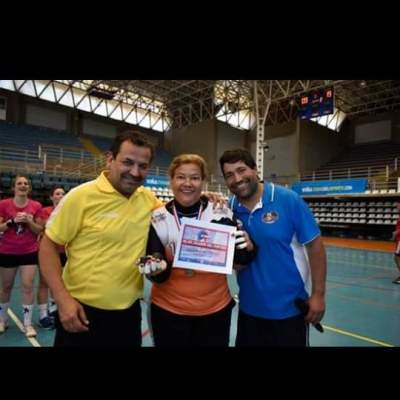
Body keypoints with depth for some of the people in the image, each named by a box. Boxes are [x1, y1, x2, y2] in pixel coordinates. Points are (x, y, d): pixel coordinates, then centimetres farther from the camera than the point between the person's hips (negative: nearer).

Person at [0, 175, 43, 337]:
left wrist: (29, 221, -18)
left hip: (29, 252, 0)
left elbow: (39, 230, -1)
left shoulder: (36, 206, -3)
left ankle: (28, 324, 8)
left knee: (28, 286, -2)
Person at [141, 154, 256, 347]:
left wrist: (248, 247, -21)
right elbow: (160, 276, -8)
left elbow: (239, 261, -1)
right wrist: (156, 269, -29)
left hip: (216, 309, 1)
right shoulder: (157, 219, -10)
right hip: (169, 311, 0)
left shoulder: (222, 213, -10)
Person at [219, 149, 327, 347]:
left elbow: (315, 245, -10)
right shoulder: (228, 208, -6)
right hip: (249, 307, 4)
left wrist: (318, 294, -10)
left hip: (289, 308, -3)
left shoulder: (289, 200, -16)